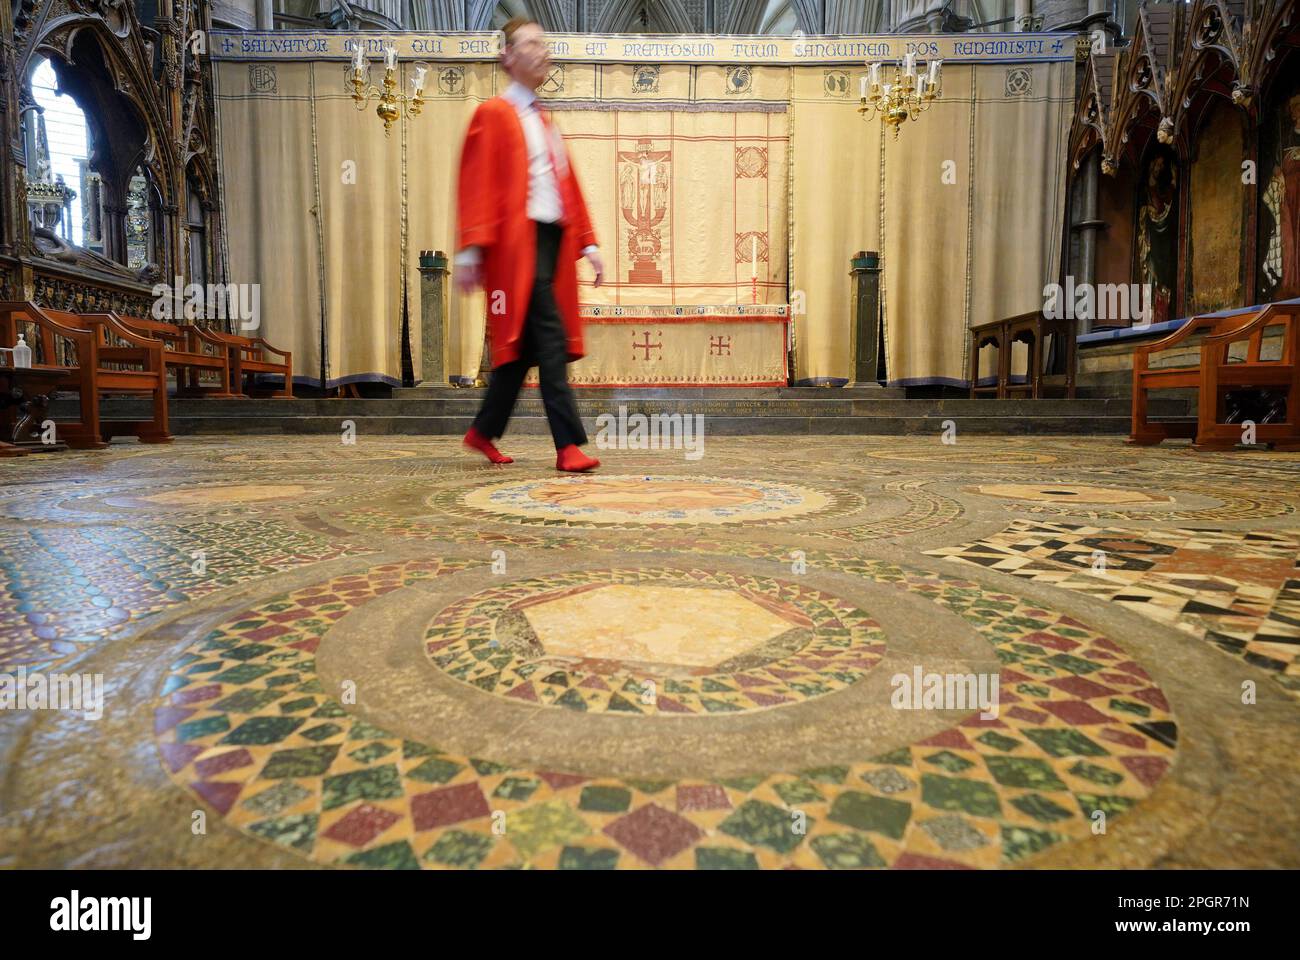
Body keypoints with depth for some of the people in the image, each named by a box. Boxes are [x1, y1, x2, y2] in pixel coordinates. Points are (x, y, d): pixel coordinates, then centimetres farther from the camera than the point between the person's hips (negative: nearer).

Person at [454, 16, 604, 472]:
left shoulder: (545, 121, 24)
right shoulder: (493, 114, 2)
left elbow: (569, 186, 22)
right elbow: (475, 185, -7)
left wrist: (587, 243, 13)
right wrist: (470, 250, -16)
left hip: (552, 241, 8)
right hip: (518, 243, -8)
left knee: (523, 345, 10)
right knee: (550, 342, -15)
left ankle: (484, 431, 23)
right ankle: (569, 445, -13)